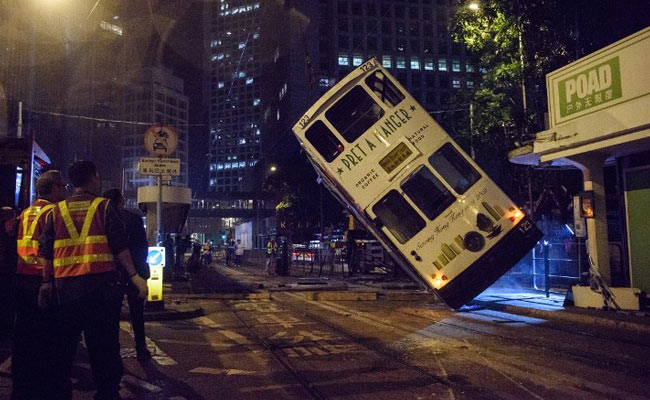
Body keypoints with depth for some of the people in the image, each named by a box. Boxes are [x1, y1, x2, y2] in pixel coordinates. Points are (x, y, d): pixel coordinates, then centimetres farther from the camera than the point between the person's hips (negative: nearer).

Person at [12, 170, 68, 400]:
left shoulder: (26, 213, 12)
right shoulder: (54, 212, -11)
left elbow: (19, 245, 14)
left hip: (22, 279, 8)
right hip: (44, 280, -8)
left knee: (24, 335, 15)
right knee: (49, 336, 1)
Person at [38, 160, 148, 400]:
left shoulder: (56, 211, 9)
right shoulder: (104, 207, 0)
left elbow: (46, 252, 9)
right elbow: (120, 246, -7)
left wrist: (47, 281, 16)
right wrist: (134, 275, -6)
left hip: (65, 286, 3)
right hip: (100, 283, -3)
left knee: (64, 344, 16)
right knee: (104, 345, 6)